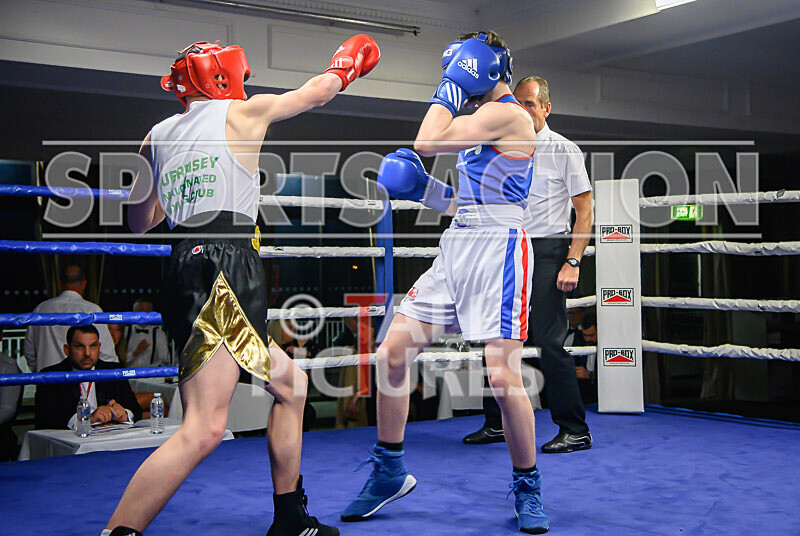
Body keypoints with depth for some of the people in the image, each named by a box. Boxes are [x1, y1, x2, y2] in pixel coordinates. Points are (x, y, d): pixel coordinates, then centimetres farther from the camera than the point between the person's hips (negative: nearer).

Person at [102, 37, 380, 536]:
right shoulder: (242, 112, 6)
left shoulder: (159, 135, 20)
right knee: (204, 428, -16)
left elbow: (139, 222, 28)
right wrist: (344, 67, 43)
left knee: (291, 384, 21)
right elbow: (316, 92, 23)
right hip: (226, 266, -8)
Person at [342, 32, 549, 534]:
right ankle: (390, 472, 15)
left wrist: (451, 86, -3)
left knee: (503, 378, -13)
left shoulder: (508, 113, -9)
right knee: (392, 352, 2)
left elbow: (427, 141, -15)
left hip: (497, 251, -9)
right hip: (458, 247, 9)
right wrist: (426, 190, 12)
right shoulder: (483, 119, 21)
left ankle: (528, 488, 8)